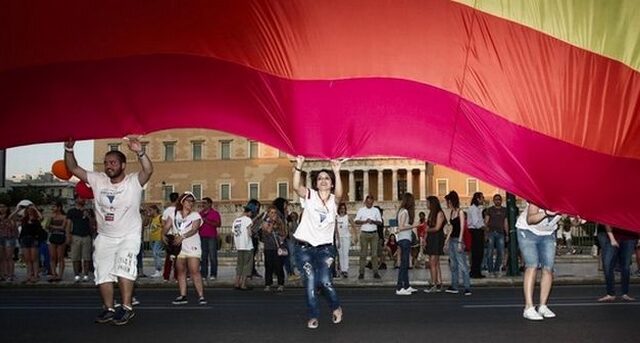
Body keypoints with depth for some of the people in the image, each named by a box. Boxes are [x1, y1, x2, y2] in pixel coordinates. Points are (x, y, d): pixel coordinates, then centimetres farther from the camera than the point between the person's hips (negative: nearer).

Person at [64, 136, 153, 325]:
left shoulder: (134, 181, -14)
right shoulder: (98, 180, -2)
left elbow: (148, 170, -33)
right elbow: (74, 169, -3)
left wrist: (140, 152, -51)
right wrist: (69, 150, -20)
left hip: (129, 236, -5)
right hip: (104, 237, 5)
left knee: (123, 268, -22)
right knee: (103, 274, 8)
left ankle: (126, 308, -14)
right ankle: (109, 309, 21)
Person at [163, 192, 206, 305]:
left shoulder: (195, 215, 1)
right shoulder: (174, 214, 10)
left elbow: (194, 230, -14)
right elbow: (166, 226, -1)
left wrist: (182, 236, -29)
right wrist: (164, 235, -23)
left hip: (192, 247, -4)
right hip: (178, 247, 4)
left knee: (195, 271, -12)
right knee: (180, 272, 5)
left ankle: (201, 296, -12)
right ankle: (183, 296, 11)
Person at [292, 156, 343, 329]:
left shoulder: (334, 200, 4)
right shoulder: (310, 195, 2)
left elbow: (339, 193, -20)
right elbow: (296, 186, -18)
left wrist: (337, 172, -34)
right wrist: (298, 167, -33)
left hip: (325, 248, 0)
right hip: (304, 247, 0)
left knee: (324, 280, -15)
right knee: (310, 282, -4)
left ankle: (336, 307, 12)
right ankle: (313, 316, 10)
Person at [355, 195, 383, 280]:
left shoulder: (376, 210, 11)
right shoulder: (361, 210, 7)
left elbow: (380, 222, 7)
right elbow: (356, 221, 2)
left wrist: (373, 221, -12)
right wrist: (365, 221, -13)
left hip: (374, 234, 1)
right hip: (364, 233, -1)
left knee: (374, 253, -1)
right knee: (363, 253, -2)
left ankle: (375, 272, 1)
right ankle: (361, 272, -1)